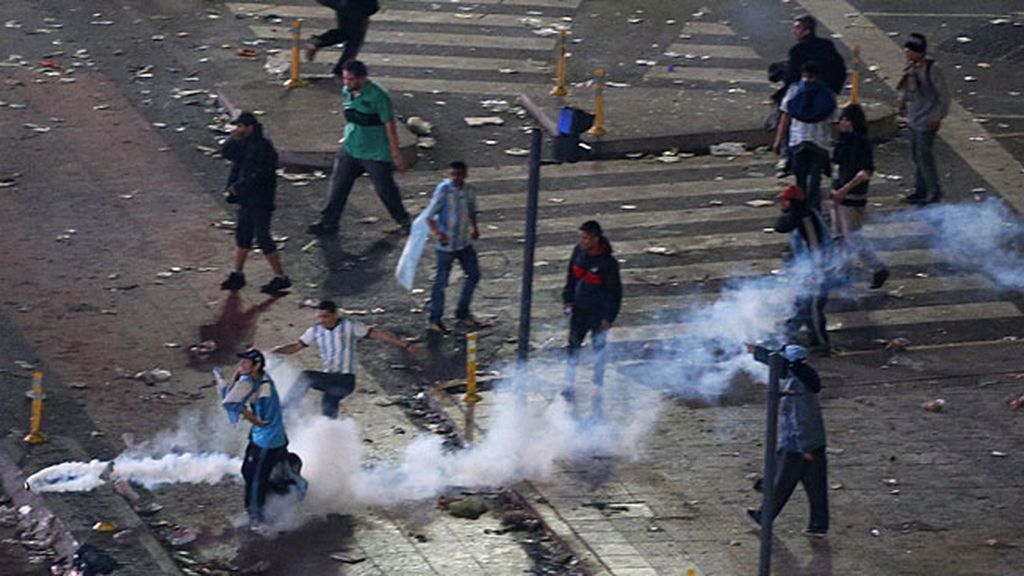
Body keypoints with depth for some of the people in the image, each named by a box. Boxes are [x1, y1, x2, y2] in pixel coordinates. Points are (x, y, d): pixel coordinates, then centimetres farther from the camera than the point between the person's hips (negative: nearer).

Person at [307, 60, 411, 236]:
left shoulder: (377, 96, -20)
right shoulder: (347, 92, 1)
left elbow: (389, 125, -16)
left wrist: (396, 154, -15)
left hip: (376, 154, -6)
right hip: (350, 149, 6)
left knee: (385, 189, 6)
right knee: (337, 185, 3)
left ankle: (404, 220, 27)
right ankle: (328, 222, 12)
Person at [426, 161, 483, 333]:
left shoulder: (469, 191, -1)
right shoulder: (443, 190, -17)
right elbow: (430, 216, -17)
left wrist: (474, 228, 4)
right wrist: (437, 232, -33)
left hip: (465, 243, 6)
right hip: (446, 245, -6)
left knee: (474, 275, 13)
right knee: (441, 281, 2)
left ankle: (462, 313, 30)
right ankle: (435, 318, 18)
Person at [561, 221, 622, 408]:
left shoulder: (607, 263, -19)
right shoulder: (579, 251, -3)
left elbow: (614, 292, -13)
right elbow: (571, 276, 11)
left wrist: (609, 317, -12)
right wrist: (568, 300, 8)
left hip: (599, 313, -5)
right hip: (580, 309, 5)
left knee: (599, 349, 7)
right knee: (573, 346, 4)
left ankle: (598, 388, 17)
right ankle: (569, 385, 13)